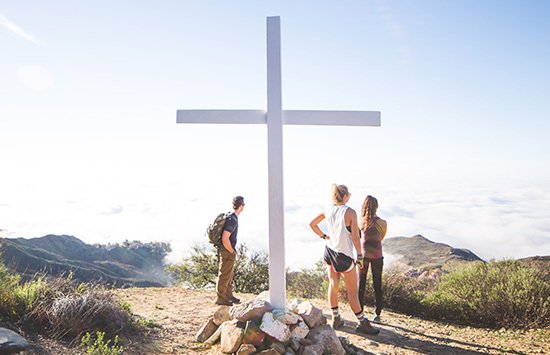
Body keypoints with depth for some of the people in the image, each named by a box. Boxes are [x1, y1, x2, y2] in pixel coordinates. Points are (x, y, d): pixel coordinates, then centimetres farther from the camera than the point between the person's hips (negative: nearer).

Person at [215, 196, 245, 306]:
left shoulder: (231, 216, 8)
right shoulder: (232, 220, -25)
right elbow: (225, 239, -31)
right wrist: (232, 251, -17)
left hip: (227, 250, 10)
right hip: (227, 252, -10)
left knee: (229, 274, 19)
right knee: (224, 275, 2)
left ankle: (229, 295, 32)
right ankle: (220, 298, 14)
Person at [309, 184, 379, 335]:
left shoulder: (328, 210, 0)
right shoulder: (350, 212, -18)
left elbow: (312, 224, 9)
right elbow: (355, 238, -16)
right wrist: (360, 256, -6)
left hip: (329, 251, 6)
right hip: (343, 256, -6)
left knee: (333, 285, 16)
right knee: (352, 290, 6)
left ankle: (336, 319, 29)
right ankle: (362, 323, 20)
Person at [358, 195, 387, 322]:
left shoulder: (360, 221, -10)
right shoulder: (383, 223, -14)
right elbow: (381, 238, 4)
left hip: (363, 255, 1)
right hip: (377, 257, -1)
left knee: (361, 284, 13)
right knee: (377, 286, 12)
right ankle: (377, 314, 20)